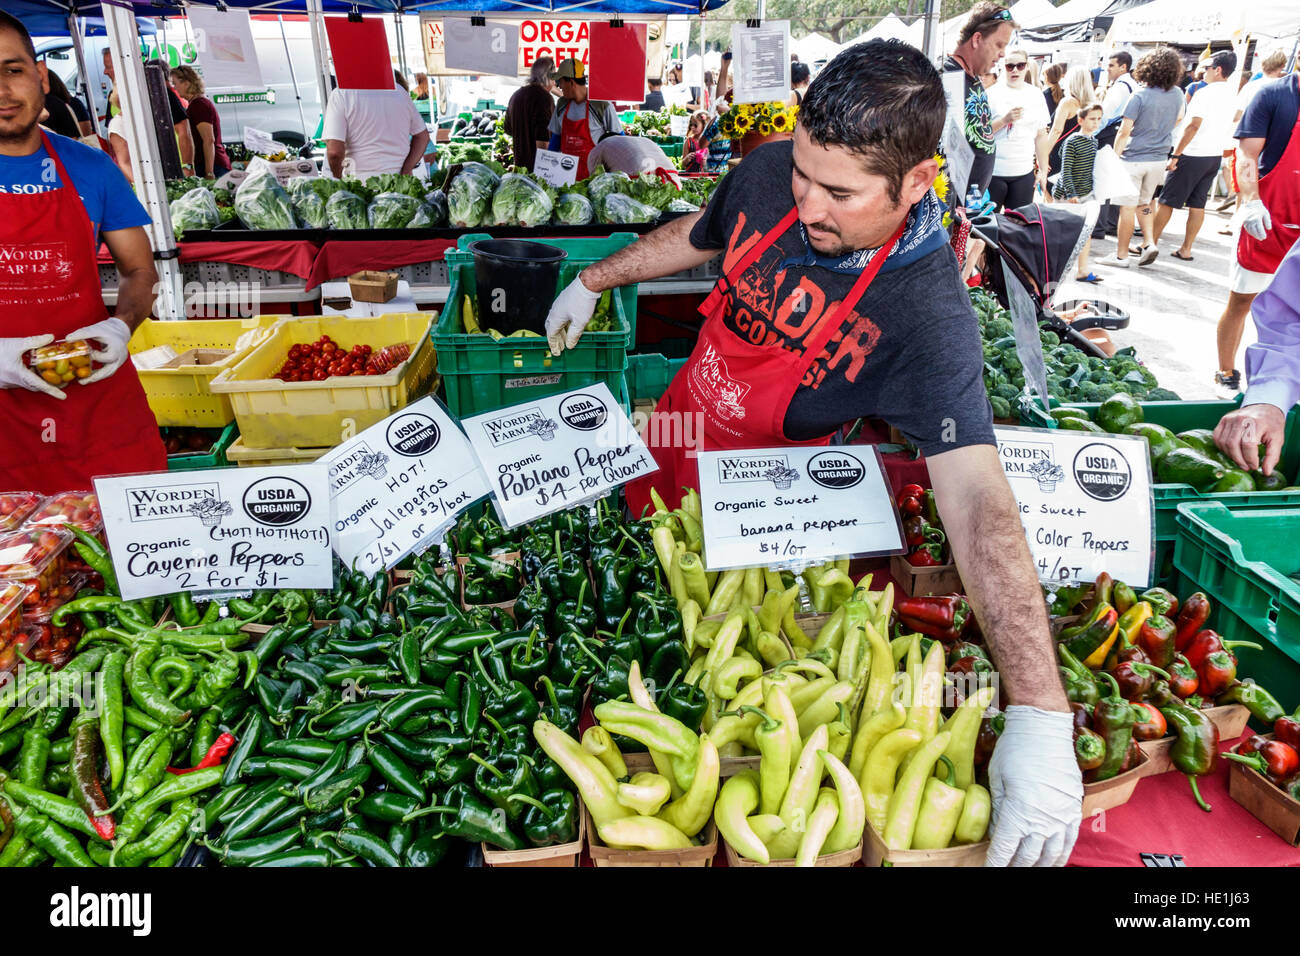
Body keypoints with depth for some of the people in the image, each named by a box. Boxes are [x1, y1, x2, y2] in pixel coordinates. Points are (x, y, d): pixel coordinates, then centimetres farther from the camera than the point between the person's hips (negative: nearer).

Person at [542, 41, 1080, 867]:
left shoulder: (927, 316, -34)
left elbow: (978, 498, -44)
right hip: (674, 429, 5)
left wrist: (1040, 713, -52)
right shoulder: (769, 174, -19)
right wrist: (593, 281, 17)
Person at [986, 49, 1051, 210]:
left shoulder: (1036, 95, 11)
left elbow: (1041, 136, 13)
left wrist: (1043, 170, 9)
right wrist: (1005, 120, -20)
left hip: (1024, 172, 3)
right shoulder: (992, 93, 0)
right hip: (993, 172, -3)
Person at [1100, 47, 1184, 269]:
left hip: (1134, 159, -6)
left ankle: (1121, 255, 6)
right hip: (1159, 158, 6)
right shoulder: (1177, 94, 2)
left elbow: (1124, 131, -16)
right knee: (1144, 202, 21)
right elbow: (1177, 120, 20)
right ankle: (1149, 243, 7)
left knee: (1128, 206, 1)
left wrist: (1115, 156, -7)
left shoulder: (1140, 96, -15)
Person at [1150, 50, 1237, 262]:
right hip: (1216, 155, 8)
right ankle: (1186, 249, 13)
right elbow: (1232, 127, 17)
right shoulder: (1234, 94, 9)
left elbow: (1193, 126, -21)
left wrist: (1175, 154, -19)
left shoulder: (1206, 93, -15)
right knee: (1198, 204, 9)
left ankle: (1152, 242, 5)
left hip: (1193, 155, -7)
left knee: (1167, 200, 1)